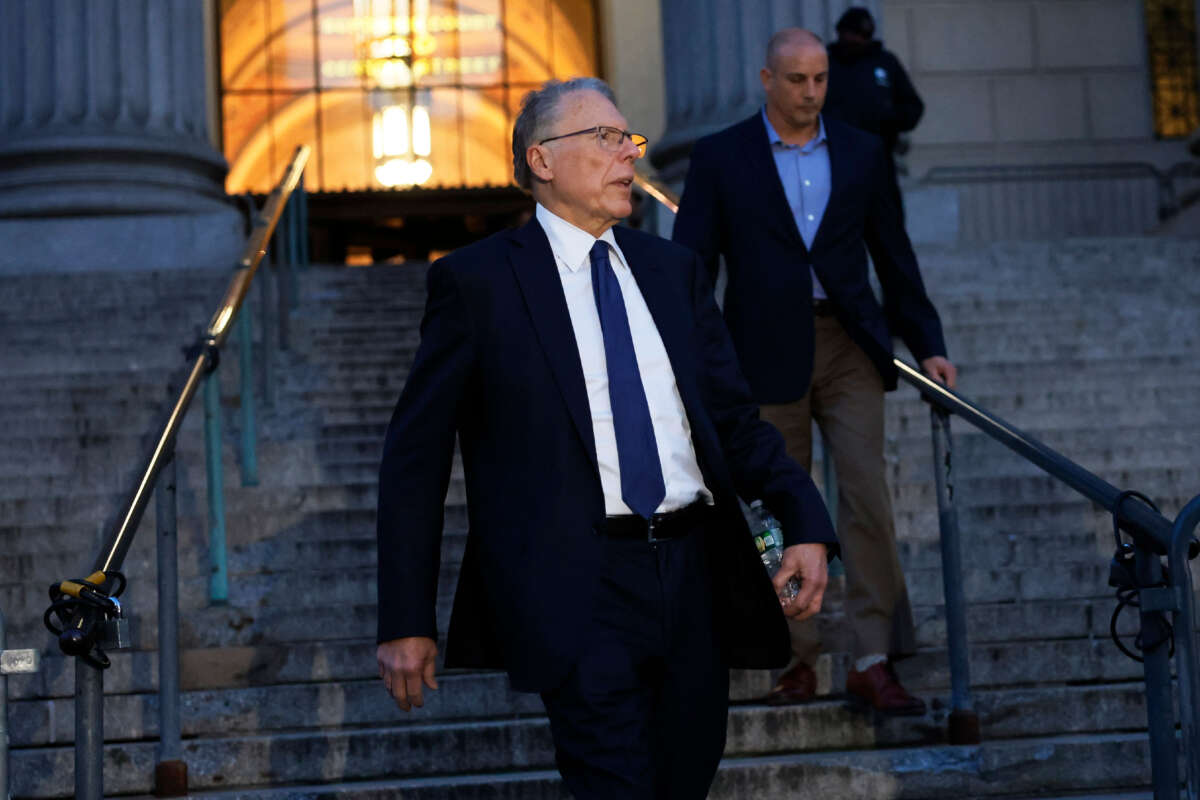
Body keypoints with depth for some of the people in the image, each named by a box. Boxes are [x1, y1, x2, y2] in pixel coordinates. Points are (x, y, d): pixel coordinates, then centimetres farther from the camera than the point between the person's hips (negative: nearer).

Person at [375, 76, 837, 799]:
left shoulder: (675, 270, 15)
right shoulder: (477, 280, 0)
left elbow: (734, 416, 13)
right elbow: (416, 455, 1)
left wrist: (806, 521, -6)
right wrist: (407, 620, -4)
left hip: (696, 576, 5)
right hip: (581, 588, -5)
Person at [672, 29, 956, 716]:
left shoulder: (861, 152, 9)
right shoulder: (720, 157, 2)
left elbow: (894, 254, 14)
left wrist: (927, 344, 12)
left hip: (849, 348, 1)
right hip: (767, 355, -1)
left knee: (868, 497, -8)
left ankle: (875, 662, -5)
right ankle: (798, 659, 15)